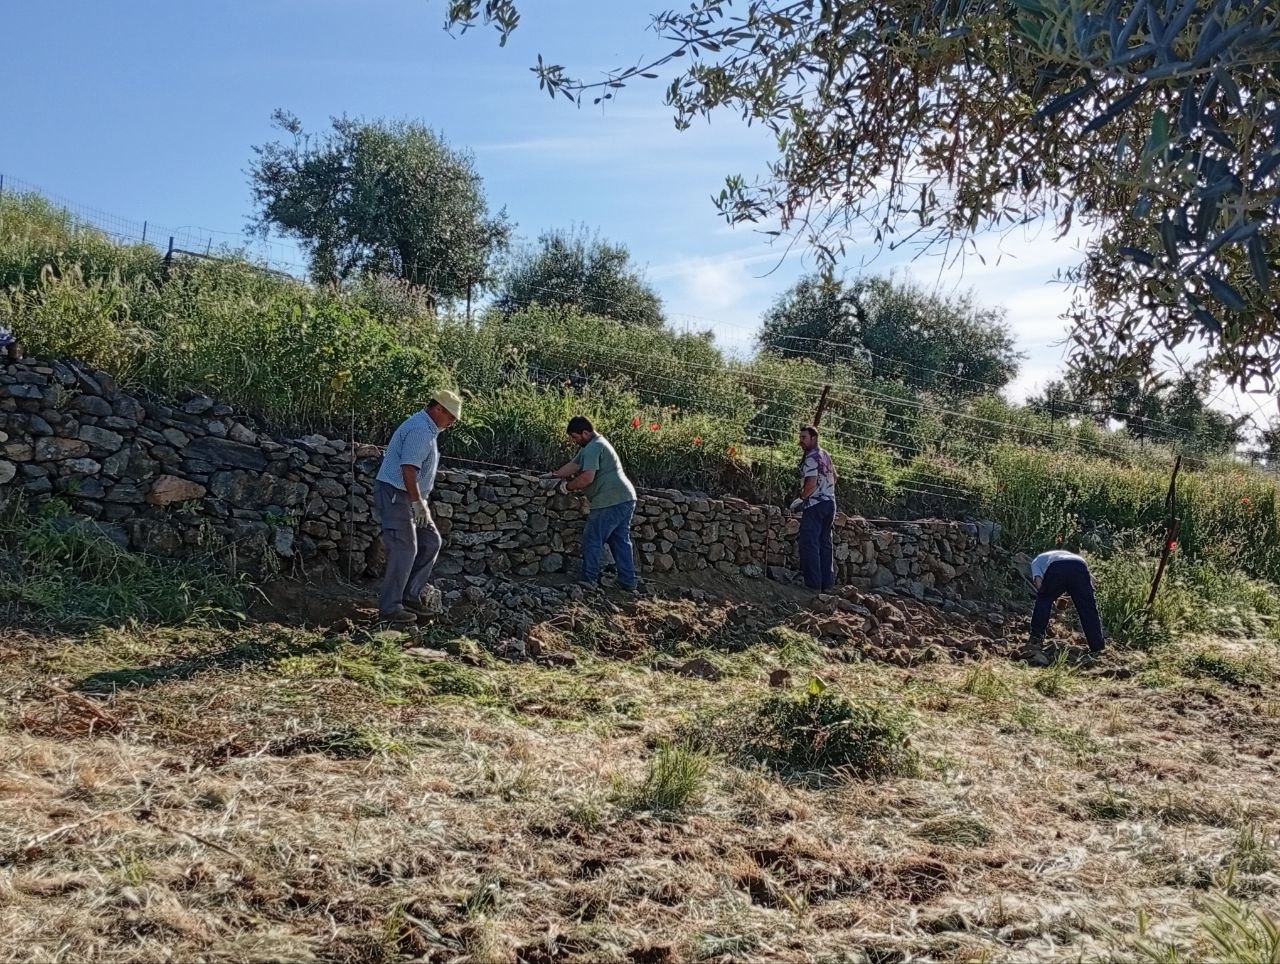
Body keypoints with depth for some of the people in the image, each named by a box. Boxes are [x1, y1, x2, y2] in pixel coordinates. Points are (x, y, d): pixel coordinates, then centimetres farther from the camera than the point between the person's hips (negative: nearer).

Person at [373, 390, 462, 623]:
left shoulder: (427, 429, 16)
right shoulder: (420, 429, -18)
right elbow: (408, 468, -27)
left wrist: (421, 501, 23)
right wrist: (417, 502, -26)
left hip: (407, 497, 11)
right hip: (395, 494, -11)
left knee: (431, 541, 10)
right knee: (405, 550, -7)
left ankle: (411, 595, 15)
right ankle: (390, 607, 1)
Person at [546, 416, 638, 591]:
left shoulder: (592, 448, -12)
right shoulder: (598, 444, 22)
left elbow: (587, 478, -22)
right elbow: (574, 465, 25)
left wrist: (567, 486, -8)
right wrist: (552, 476, 22)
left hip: (610, 503, -10)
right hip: (627, 499, 10)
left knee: (593, 539, 0)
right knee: (621, 540, 12)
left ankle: (589, 580, 5)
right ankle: (629, 581, 14)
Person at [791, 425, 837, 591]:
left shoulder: (811, 458, -14)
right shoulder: (826, 455, 15)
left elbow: (811, 484, -23)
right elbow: (834, 477, 27)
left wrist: (800, 499, -11)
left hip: (815, 504, -9)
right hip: (830, 502, 9)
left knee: (809, 543, -7)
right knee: (825, 543, 11)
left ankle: (813, 583, -10)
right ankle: (827, 582, 12)